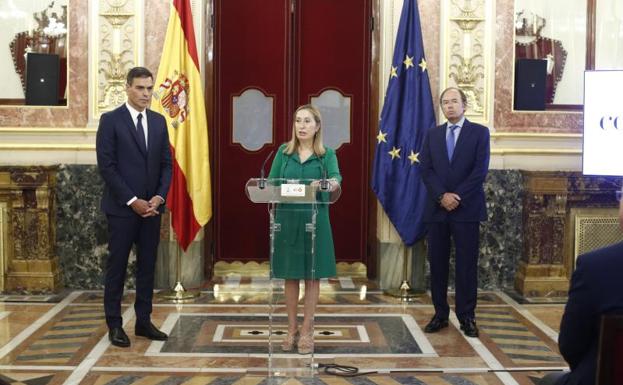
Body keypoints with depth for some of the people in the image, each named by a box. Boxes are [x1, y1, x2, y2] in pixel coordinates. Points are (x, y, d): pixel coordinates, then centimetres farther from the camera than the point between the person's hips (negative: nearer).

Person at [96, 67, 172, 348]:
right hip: (122, 207, -5)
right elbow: (106, 166, -11)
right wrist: (132, 201, -14)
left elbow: (166, 164, 10)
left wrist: (159, 197, -5)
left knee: (147, 265, 8)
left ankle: (144, 321, 17)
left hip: (152, 206, 5)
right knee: (117, 266, 2)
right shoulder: (111, 120, -6)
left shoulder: (159, 121, 10)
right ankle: (114, 325, 10)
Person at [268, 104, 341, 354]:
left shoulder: (327, 154, 1)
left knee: (312, 275, 4)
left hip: (314, 221, -1)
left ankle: (307, 331, 15)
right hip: (287, 219, 1)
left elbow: (336, 177, -18)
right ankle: (292, 329, 20)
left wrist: (332, 183, -40)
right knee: (290, 275, 8)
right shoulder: (284, 151, 7)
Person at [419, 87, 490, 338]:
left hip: (466, 208, -3)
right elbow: (426, 169, 3)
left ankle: (466, 317, 7)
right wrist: (442, 196, -12)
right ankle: (440, 314, 13)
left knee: (466, 264, 0)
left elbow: (480, 170, -6)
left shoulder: (479, 132, 3)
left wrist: (457, 197, -12)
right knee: (437, 263, 4)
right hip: (437, 208, 3)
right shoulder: (432, 134, 12)